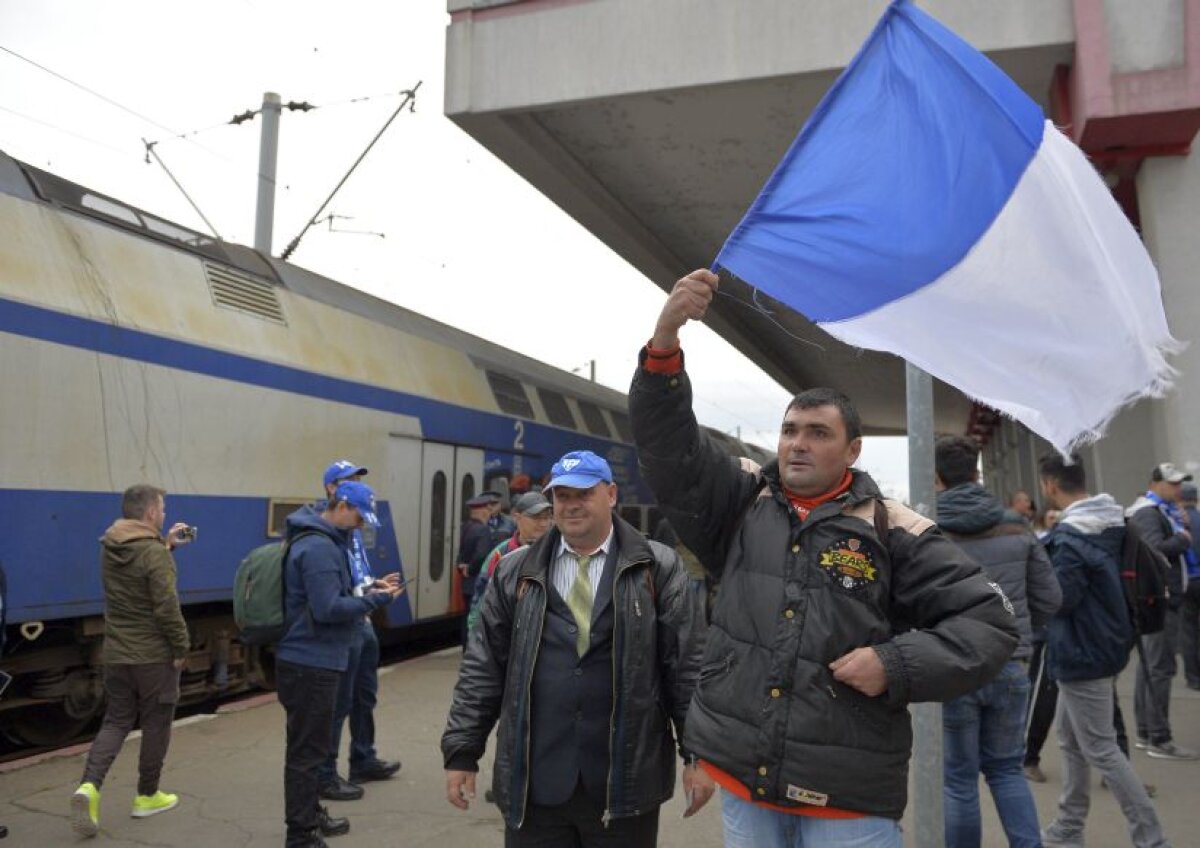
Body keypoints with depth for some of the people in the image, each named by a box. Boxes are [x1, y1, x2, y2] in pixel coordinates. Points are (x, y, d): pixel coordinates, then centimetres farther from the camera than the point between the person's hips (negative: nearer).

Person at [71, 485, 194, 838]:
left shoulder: (109, 549, 3)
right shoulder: (154, 553, -20)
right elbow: (167, 608, -22)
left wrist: (166, 543, 17)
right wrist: (182, 647, -11)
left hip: (116, 653, 6)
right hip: (154, 655, -6)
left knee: (116, 720, 15)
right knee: (156, 724, 9)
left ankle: (89, 785, -5)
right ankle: (147, 796, 21)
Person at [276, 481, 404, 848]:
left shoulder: (323, 541, 12)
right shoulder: (319, 546, -21)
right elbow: (328, 608, -26)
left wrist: (369, 587, 6)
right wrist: (375, 600, -17)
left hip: (312, 660, 11)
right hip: (311, 663, -11)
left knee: (308, 746, 21)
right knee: (307, 750, 0)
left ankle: (311, 815, 36)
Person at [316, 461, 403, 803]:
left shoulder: (353, 527, 14)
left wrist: (372, 584, 9)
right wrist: (358, 596, -24)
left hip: (363, 621, 10)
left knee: (365, 696, 21)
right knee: (338, 703, -1)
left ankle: (364, 760, 37)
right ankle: (325, 775, 11)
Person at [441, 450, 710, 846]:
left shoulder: (657, 568, -1)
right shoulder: (515, 571, 5)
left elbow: (687, 667, -1)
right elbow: (483, 668, 6)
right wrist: (462, 751, 5)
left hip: (625, 781, -1)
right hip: (533, 782, 2)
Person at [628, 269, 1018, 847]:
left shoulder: (890, 529, -3)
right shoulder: (740, 507, 4)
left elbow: (989, 620, -1)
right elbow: (667, 444, -5)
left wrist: (897, 665, -15)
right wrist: (665, 338, -18)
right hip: (740, 779, 3)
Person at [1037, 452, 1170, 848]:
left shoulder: (1071, 537, -24)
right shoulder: (1111, 523, 6)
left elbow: (1059, 598, -22)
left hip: (1083, 654, -10)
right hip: (1100, 645, 10)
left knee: (1101, 750, 0)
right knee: (1071, 739, 18)